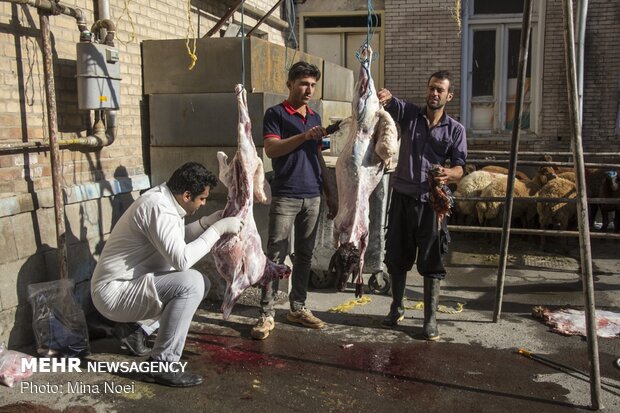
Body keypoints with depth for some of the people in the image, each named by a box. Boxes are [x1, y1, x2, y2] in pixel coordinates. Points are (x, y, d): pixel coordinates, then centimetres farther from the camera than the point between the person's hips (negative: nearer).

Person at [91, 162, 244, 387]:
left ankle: (136, 324, 14)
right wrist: (218, 229, -23)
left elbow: (179, 239, 19)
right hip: (114, 292, -10)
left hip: (128, 283, 10)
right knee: (191, 283, -26)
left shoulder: (164, 197, 5)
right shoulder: (158, 208, -24)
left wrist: (210, 220, 6)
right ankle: (161, 365, -18)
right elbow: (182, 259, -30)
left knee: (201, 282, 11)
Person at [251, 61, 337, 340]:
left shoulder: (315, 117, 16)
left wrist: (329, 194, 16)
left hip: (313, 197, 6)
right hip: (285, 196, -6)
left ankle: (298, 308, 19)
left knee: (304, 255, 9)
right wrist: (304, 136, -24)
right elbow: (271, 149, -15)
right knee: (276, 255, -5)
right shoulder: (275, 114, -1)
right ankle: (267, 314, 0)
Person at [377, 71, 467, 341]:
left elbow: (459, 168, -1)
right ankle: (397, 308, 29)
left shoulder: (455, 129, 4)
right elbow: (390, 104, -14)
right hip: (402, 196, 1)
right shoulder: (409, 113, 5)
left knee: (431, 262, 2)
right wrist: (386, 97, -39)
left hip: (432, 200, -1)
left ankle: (430, 319, 13)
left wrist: (448, 174, -25)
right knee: (397, 257, 11)